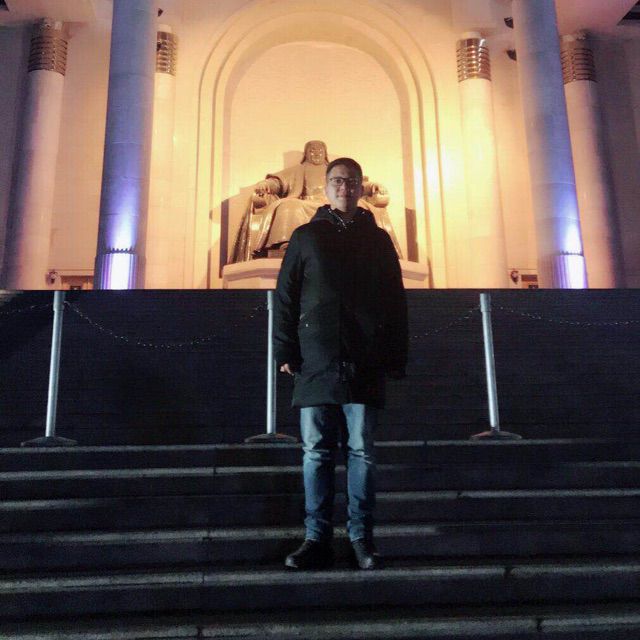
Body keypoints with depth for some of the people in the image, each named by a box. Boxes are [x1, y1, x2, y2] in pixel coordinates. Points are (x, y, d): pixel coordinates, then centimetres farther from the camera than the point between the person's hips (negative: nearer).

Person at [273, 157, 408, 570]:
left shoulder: (378, 239, 14)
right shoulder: (305, 237, 12)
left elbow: (396, 303, 12)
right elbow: (285, 298, 8)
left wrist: (396, 359, 5)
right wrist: (286, 352, -1)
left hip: (365, 365, 0)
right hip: (316, 364, 0)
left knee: (362, 452, 2)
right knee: (316, 453, 2)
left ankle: (362, 538, 11)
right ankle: (317, 539, 9)